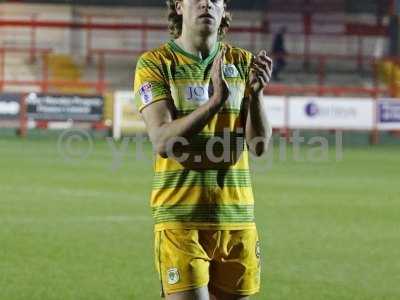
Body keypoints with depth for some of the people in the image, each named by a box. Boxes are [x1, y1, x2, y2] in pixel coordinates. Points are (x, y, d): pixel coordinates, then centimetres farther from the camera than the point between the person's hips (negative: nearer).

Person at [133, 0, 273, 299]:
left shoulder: (243, 62, 9)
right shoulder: (155, 63, -1)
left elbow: (259, 145, 1)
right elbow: (162, 142, -15)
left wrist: (256, 92, -17)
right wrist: (215, 101, -26)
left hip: (237, 217, 4)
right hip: (181, 217, -4)